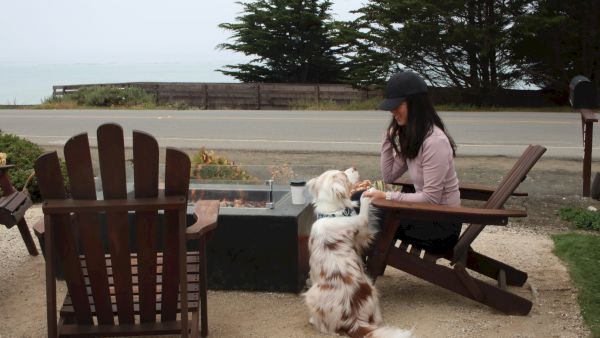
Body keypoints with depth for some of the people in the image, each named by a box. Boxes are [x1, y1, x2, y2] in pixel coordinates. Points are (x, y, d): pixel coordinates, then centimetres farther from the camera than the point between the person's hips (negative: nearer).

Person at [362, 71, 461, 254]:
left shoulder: (434, 141, -23)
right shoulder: (412, 136, 6)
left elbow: (431, 198, -24)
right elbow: (389, 176, 8)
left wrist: (387, 197, -20)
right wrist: (389, 136, 2)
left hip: (442, 225, -9)